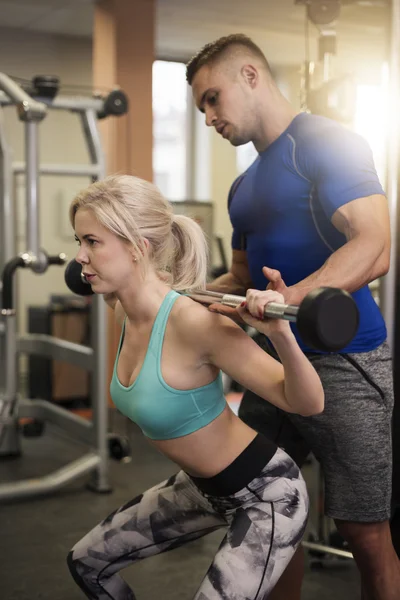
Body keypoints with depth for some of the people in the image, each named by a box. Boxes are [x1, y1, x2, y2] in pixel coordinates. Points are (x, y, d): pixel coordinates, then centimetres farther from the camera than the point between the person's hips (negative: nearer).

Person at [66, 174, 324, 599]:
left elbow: (307, 403, -26)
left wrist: (281, 334, -43)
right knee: (87, 563, 15)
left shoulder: (193, 321, -31)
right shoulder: (125, 313, -7)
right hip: (203, 488, 9)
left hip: (267, 496, -8)